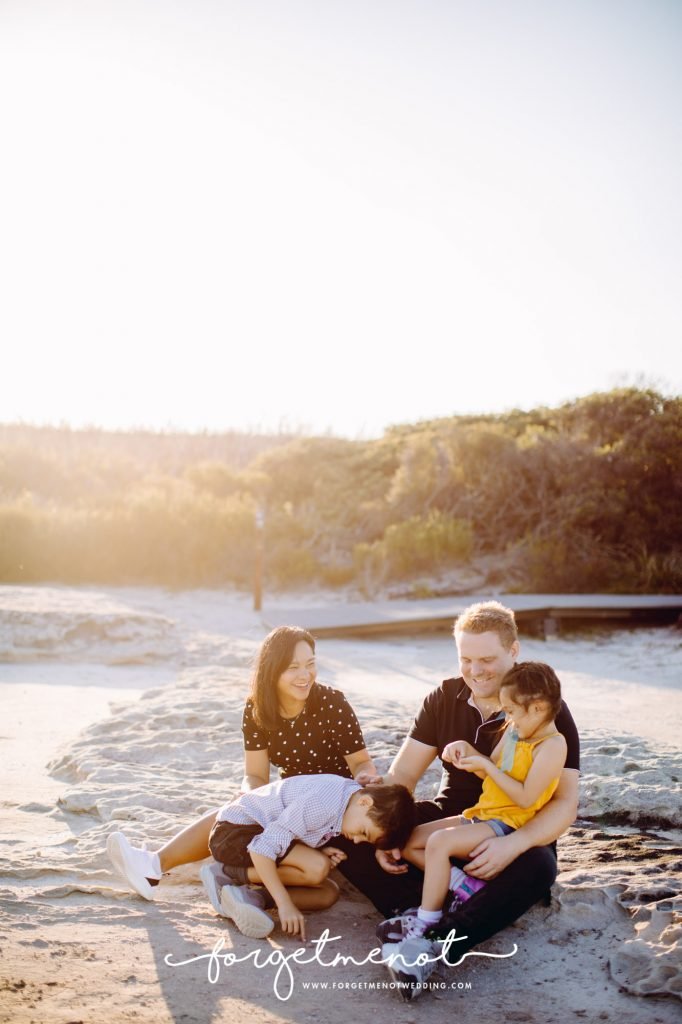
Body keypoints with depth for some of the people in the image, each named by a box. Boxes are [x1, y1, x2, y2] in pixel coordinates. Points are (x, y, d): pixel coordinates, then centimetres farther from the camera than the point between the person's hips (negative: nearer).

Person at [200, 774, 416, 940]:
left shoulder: (351, 794, -2)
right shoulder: (321, 805, -30)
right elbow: (262, 848, -31)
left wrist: (319, 850, -8)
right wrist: (285, 905, -31)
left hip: (261, 828, 9)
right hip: (234, 830, -9)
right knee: (318, 867, -26)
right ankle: (227, 874, -15)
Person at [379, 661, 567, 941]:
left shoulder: (552, 746, -16)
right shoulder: (514, 730, 9)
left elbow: (525, 798, -22)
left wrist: (487, 766, -18)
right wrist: (466, 749, 0)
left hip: (507, 824, -10)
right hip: (481, 814, 10)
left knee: (438, 842, -28)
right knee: (409, 842, 3)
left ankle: (426, 921, -17)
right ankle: (463, 884, -8)